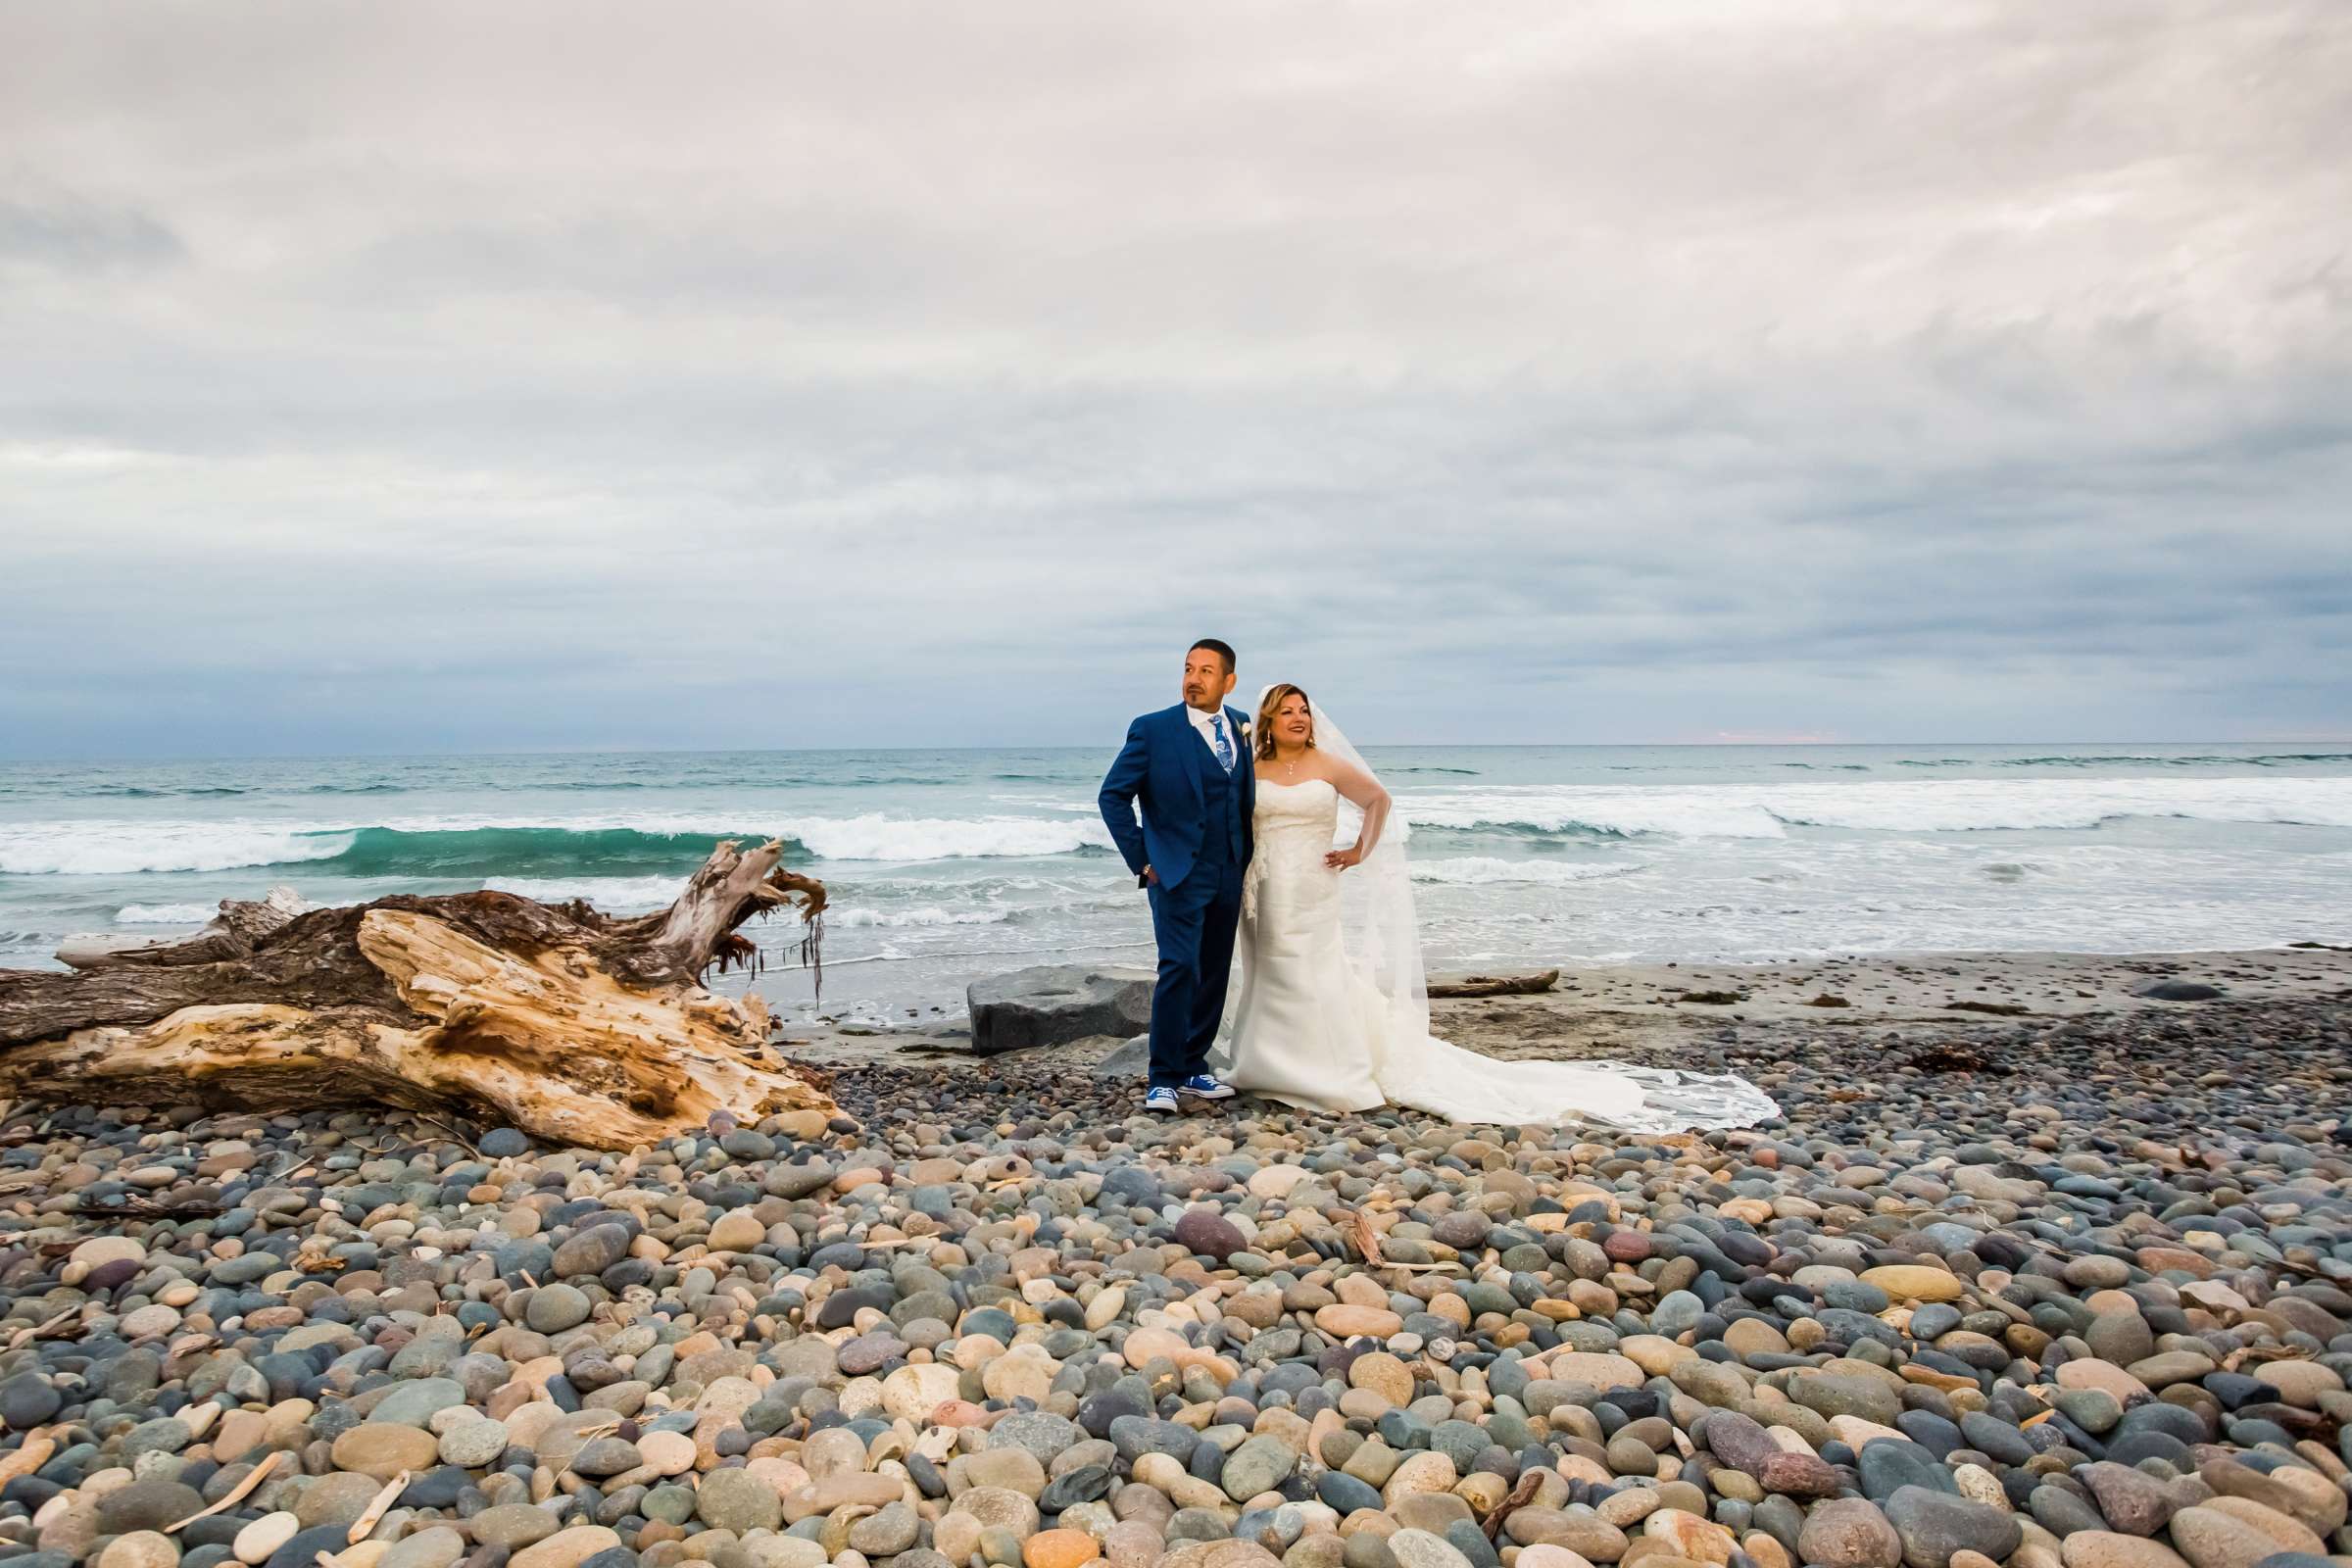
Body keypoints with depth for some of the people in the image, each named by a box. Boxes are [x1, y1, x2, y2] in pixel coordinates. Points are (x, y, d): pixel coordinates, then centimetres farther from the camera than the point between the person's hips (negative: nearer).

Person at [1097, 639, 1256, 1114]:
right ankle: (1162, 1079, -4)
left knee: (1214, 975, 11)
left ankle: (1193, 1067, 24)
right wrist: (1141, 859, -7)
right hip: (1177, 875, -5)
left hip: (1228, 877, 5)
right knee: (1179, 968, -14)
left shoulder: (1242, 728, 7)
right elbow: (1113, 796, -5)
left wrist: (1246, 859, 10)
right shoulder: (1153, 730, -7)